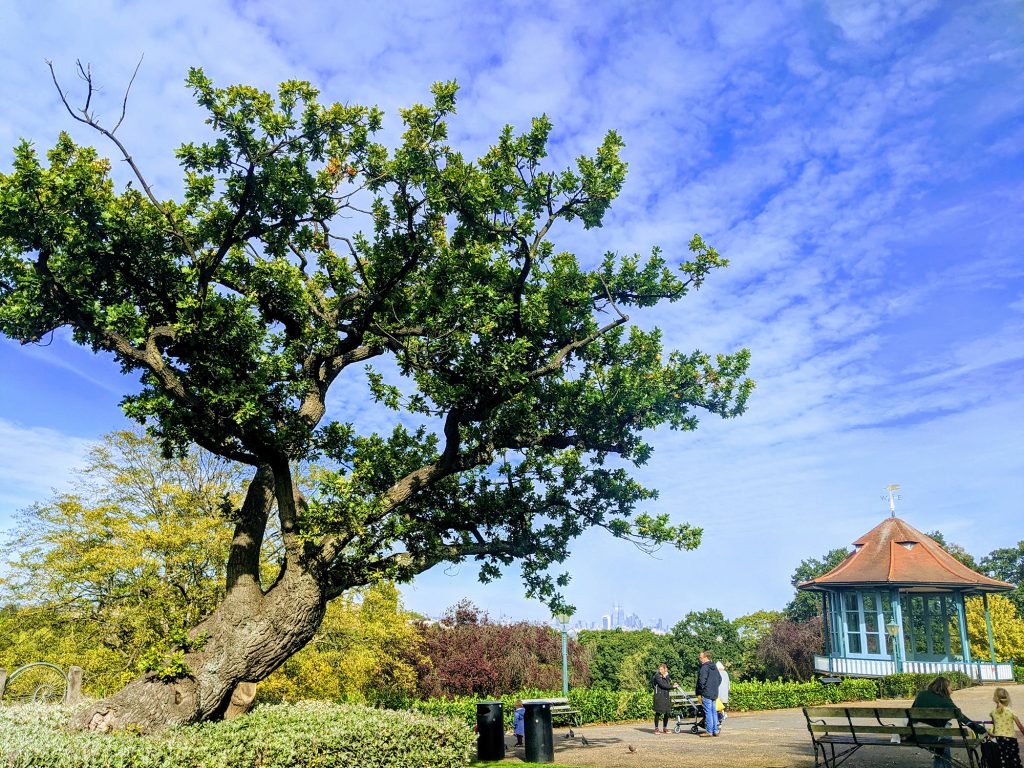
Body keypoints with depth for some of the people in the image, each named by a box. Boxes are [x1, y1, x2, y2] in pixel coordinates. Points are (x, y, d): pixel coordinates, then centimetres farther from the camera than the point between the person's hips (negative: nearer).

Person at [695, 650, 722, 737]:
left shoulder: (704, 667, -15)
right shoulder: (714, 667, 14)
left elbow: (702, 681, -19)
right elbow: (719, 679, 21)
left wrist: (699, 693, -9)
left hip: (706, 694, -9)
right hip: (714, 694, 9)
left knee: (708, 712, -5)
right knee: (714, 711, 12)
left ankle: (709, 731, -3)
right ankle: (715, 731, 15)